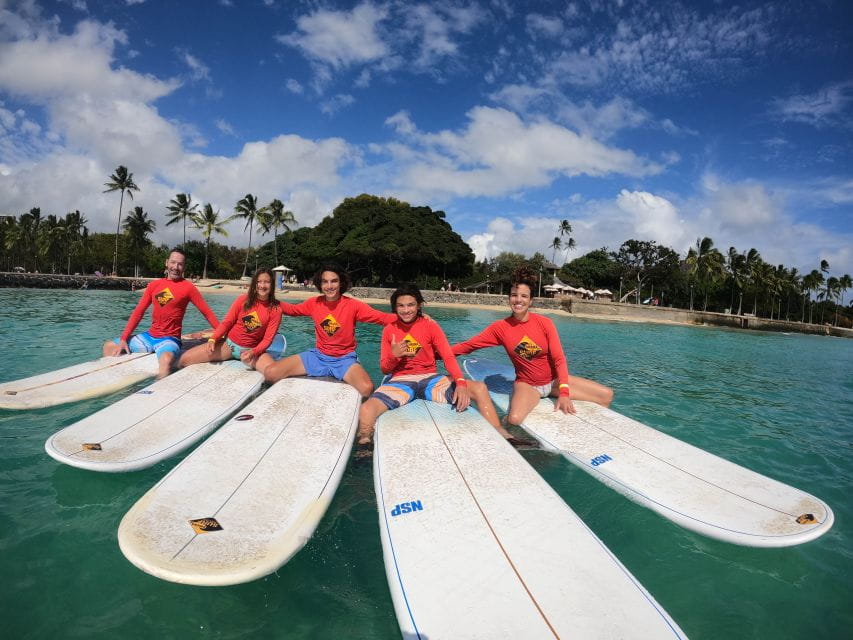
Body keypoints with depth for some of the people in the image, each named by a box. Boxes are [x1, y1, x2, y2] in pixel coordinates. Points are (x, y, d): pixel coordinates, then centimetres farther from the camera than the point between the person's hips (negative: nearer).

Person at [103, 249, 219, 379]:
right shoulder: (154, 285, 7)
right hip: (149, 336, 6)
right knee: (109, 347, 8)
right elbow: (138, 312, 7)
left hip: (169, 339, -6)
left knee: (166, 359, -38)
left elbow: (207, 313, -8)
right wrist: (123, 339, 1)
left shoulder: (188, 287, -6)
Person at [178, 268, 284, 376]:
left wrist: (253, 353, -25)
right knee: (185, 359, -13)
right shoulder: (243, 300, -5)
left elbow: (267, 339, -8)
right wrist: (212, 339, -15)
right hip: (229, 344, 1)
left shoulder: (275, 310, -9)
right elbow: (226, 322, 0)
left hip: (252, 350, -1)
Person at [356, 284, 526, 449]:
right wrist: (393, 356, -17)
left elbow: (448, 357, -9)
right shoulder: (389, 330, 4)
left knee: (479, 388, -18)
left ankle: (499, 435, -5)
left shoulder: (431, 326, 2)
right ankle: (364, 445, -5)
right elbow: (385, 369, 7)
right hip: (400, 381, -1)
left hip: (430, 378, 1)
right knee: (366, 411, -32)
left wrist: (461, 384, -26)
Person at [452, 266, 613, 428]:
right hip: (527, 384, -2)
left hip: (554, 380, 2)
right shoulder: (500, 327, -10)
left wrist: (564, 393, -21)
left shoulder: (545, 323, -10)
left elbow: (559, 359, -11)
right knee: (514, 419, -34)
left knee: (606, 395, -6)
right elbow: (468, 345, -8)